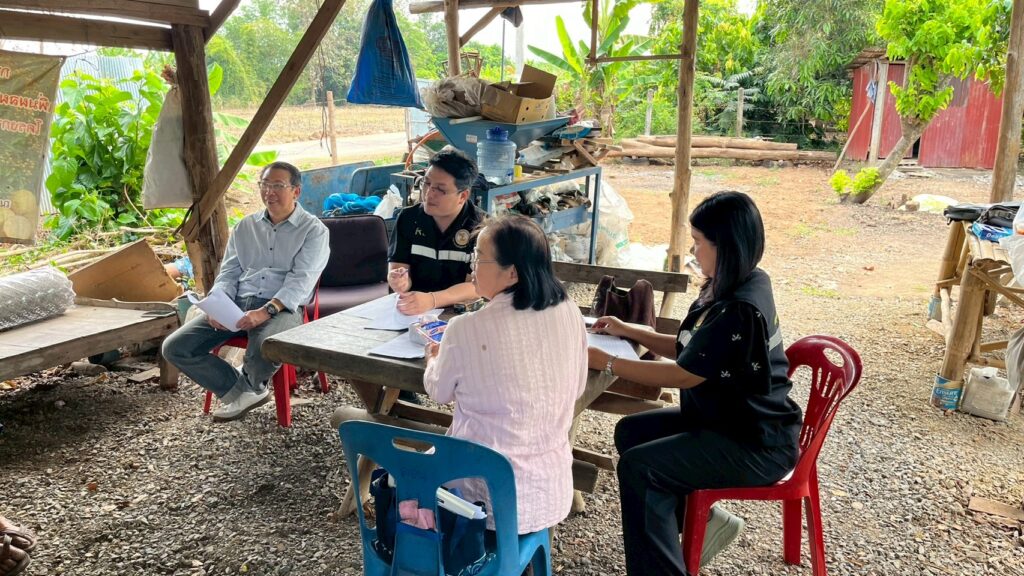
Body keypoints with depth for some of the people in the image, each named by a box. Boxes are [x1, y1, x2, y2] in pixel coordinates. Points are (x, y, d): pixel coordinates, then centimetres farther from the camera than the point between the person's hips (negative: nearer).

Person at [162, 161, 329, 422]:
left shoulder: (314, 230, 2)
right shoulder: (245, 226, 20)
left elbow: (301, 280, -11)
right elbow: (228, 273, 17)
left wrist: (266, 311, -26)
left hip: (282, 308, -5)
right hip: (237, 302, 5)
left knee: (265, 350, -38)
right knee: (175, 347, -11)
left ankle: (251, 384, 1)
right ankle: (242, 390, 2)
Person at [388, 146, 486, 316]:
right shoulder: (408, 218, 3)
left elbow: (476, 286, -15)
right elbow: (397, 267, 0)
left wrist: (431, 300, -31)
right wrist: (400, 282, -24)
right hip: (412, 311, 3)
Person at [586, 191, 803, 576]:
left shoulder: (740, 310, -27)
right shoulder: (726, 287, 3)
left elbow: (683, 375, -22)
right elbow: (687, 350, 13)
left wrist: (605, 362, -15)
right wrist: (629, 331, 8)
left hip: (757, 444, -10)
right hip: (729, 418, 10)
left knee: (638, 468, -18)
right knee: (631, 432, 7)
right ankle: (706, 520, 15)